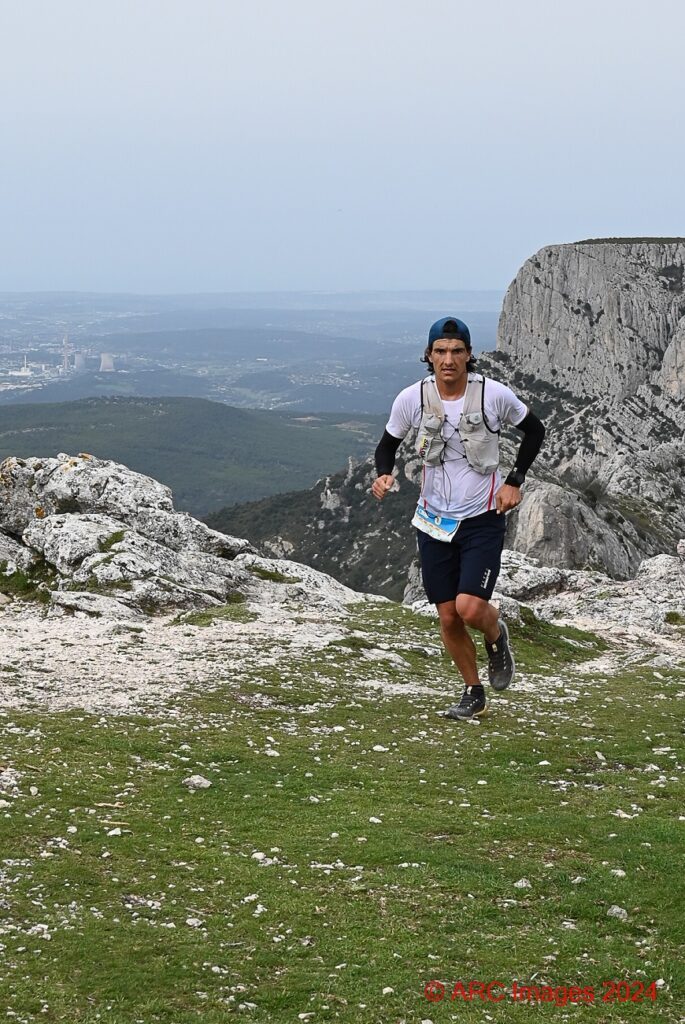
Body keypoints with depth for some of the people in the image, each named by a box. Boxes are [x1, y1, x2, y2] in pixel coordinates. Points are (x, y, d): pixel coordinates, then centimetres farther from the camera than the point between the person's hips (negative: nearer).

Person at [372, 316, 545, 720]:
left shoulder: (494, 394, -14)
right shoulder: (412, 398, -9)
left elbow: (535, 430, 4)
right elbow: (388, 444, 7)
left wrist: (514, 482, -3)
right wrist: (384, 475, -14)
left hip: (484, 518, -3)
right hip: (435, 520, 3)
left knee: (470, 608, -17)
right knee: (448, 618, 6)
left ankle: (497, 633, 20)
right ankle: (474, 694, 27)